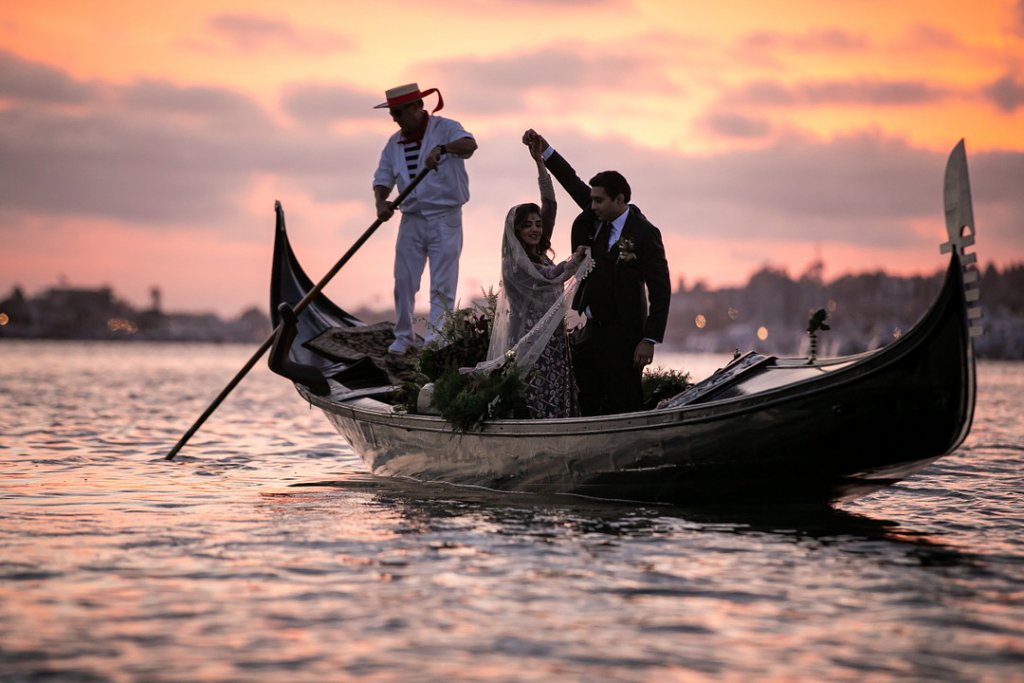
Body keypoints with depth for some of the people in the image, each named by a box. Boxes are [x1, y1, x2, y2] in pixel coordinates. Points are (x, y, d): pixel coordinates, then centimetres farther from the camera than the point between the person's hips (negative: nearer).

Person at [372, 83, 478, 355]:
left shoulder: (444, 129, -7)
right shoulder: (395, 143, 10)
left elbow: (469, 144, -27)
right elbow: (383, 178, 10)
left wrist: (441, 148, -46)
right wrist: (381, 202, -11)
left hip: (444, 219, -5)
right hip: (411, 219, 5)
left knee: (442, 284, -4)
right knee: (404, 281, 6)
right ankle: (403, 336, 18)